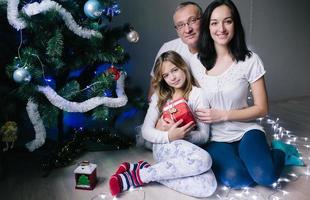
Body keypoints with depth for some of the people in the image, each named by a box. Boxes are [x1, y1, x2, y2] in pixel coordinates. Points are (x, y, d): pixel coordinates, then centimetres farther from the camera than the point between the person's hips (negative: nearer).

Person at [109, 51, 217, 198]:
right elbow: (146, 131, 0)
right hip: (165, 148, -2)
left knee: (209, 186, -31)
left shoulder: (198, 94, 3)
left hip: (189, 150, 2)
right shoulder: (159, 96, 7)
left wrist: (185, 135, -21)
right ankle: (141, 174, -26)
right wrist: (169, 136, -20)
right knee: (203, 159, -34)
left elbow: (204, 135, -1)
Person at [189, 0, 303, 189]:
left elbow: (261, 108, -5)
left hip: (246, 130, 0)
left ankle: (280, 152, 8)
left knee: (265, 176, -27)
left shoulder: (250, 60, -9)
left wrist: (223, 115, -14)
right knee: (235, 179, -27)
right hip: (216, 137, 1)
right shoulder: (196, 62, -3)